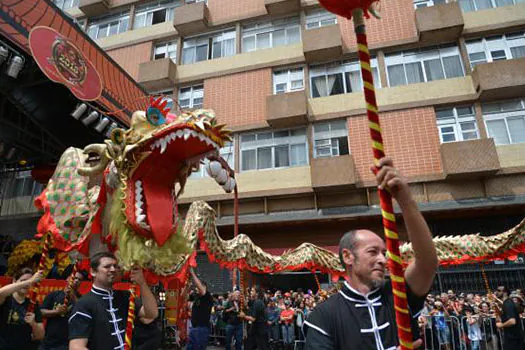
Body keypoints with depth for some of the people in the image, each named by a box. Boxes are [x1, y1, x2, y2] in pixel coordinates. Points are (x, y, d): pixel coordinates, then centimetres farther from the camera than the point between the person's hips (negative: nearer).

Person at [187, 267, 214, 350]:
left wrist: (192, 273, -23)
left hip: (202, 328, -8)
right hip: (193, 327, 8)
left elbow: (201, 288, -23)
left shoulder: (208, 298, -11)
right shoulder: (196, 296, 12)